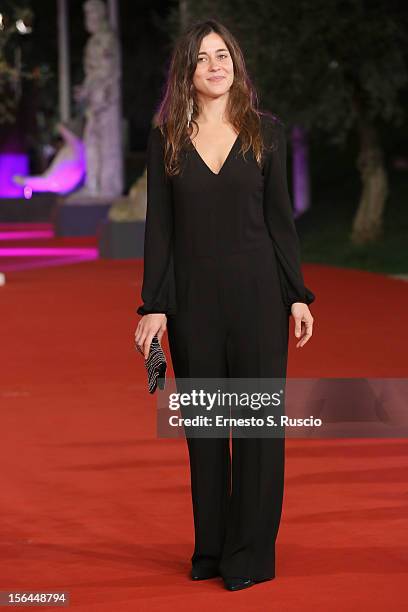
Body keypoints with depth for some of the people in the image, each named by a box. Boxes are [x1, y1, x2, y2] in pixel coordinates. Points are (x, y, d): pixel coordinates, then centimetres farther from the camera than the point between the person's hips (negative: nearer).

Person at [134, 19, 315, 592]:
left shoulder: (266, 131, 2)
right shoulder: (166, 139, 4)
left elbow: (279, 217, 3)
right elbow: (158, 226, 3)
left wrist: (298, 296, -1)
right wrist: (153, 306, -3)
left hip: (256, 290, -1)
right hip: (192, 296, 1)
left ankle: (251, 553, 7)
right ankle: (210, 548, 17)